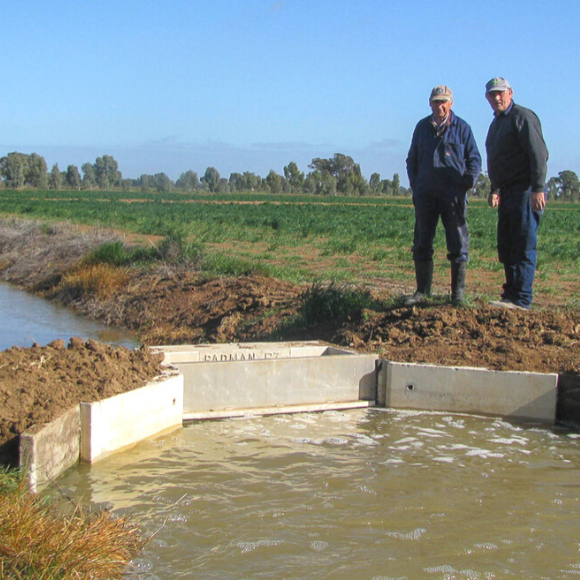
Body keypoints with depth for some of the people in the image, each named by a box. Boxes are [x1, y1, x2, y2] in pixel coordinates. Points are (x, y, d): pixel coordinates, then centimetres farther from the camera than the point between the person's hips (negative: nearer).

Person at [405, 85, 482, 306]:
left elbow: (474, 159, 7)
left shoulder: (462, 128, 4)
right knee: (421, 243, 4)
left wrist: (467, 183, -5)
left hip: (453, 194, -3)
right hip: (425, 194, 3)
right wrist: (414, 184, 7)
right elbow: (411, 159, 19)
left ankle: (458, 293, 4)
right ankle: (422, 291, 12)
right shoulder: (422, 127, 12)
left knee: (458, 244, -2)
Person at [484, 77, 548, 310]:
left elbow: (539, 154, -17)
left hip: (525, 191, -10)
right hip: (508, 192, 10)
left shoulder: (523, 117, -8)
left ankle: (521, 299, -9)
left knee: (523, 246, -9)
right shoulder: (497, 122, 21)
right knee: (506, 247, 10)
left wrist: (538, 188, -24)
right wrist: (495, 189, 23)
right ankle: (511, 294, 17)